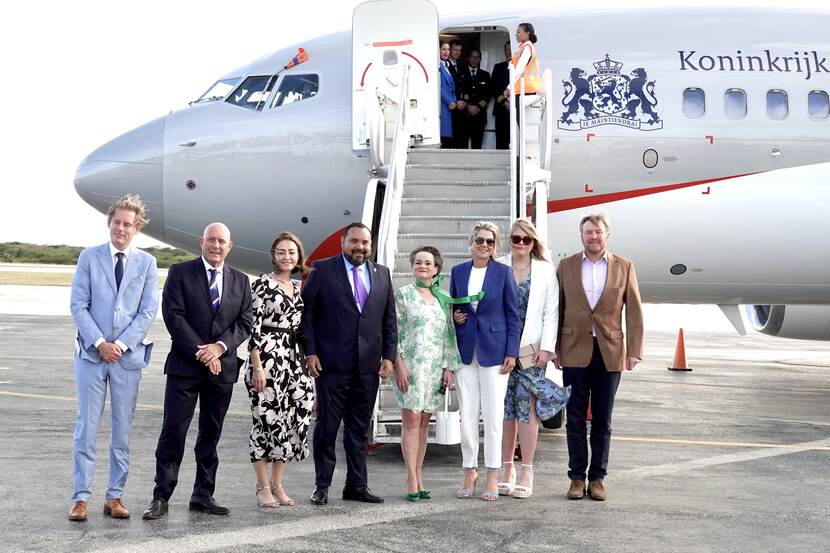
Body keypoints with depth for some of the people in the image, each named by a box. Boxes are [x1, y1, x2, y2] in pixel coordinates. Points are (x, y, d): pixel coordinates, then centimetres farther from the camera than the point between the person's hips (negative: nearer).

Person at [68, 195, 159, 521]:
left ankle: (115, 496, 11)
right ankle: (80, 497, 2)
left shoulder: (146, 263, 6)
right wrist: (99, 343, -11)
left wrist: (120, 344, -9)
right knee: (86, 426, -2)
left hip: (129, 355, 1)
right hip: (91, 352, -1)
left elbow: (148, 311, 0)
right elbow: (78, 305, -1)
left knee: (123, 428, 4)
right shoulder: (89, 257, 4)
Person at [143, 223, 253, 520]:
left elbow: (245, 321, 5)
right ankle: (161, 497, -1)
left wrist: (220, 346, -12)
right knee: (173, 431, -5)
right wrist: (199, 350, -14)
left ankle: (203, 495, 17)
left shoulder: (240, 280, 12)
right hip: (185, 365, -3)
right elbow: (173, 315, -8)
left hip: (222, 367, 4)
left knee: (211, 434, 9)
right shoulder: (180, 272, 1)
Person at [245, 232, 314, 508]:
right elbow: (253, 326, -11)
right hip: (267, 357, -7)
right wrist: (257, 367, -16)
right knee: (266, 419, -4)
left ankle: (277, 484, 16)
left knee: (292, 418, 6)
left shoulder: (298, 287, 14)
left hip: (293, 358, 7)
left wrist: (305, 362, 16)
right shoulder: (262, 284, -7)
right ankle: (263, 487, 4)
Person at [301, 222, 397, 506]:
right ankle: (322, 485, 12)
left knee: (359, 428, 10)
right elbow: (307, 311, -1)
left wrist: (389, 356, 4)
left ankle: (357, 485, 17)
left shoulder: (382, 274, 12)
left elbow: (389, 319, 13)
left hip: (368, 365, 4)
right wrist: (310, 352, -8)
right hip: (332, 364, -4)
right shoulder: (323, 270, 1)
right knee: (327, 425, 2)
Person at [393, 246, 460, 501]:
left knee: (423, 422, 6)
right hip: (410, 366, -4)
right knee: (411, 420, -7)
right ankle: (412, 480, -6)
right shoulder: (403, 294, 1)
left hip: (435, 369, 4)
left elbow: (449, 335, 14)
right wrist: (399, 365, -12)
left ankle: (418, 476, 10)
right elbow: (393, 332, -4)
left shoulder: (443, 298, 13)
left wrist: (449, 368, 7)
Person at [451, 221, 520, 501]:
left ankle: (492, 477, 5)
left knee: (493, 414, -1)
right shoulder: (458, 271, 7)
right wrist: (454, 316, -5)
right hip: (465, 349, 3)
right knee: (467, 414, 4)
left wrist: (511, 353, -6)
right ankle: (470, 472, 14)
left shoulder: (503, 273, -2)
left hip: (493, 349, -3)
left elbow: (513, 315, -1)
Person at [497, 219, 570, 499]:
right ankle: (507, 468, 13)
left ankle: (527, 471, 0)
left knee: (527, 407, -5)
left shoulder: (546, 271, 6)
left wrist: (546, 348, -4)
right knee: (505, 408, 4)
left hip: (530, 349, -1)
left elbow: (551, 313, 3)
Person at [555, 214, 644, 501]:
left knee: (602, 421, 6)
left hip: (610, 353, 0)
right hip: (575, 352, 0)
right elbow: (557, 310, 6)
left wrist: (634, 351, -5)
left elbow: (634, 312, 2)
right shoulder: (566, 266, 6)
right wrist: (554, 348, 2)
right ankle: (577, 478, 11)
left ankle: (597, 478, 14)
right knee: (575, 419, 4)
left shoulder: (623, 267, 4)